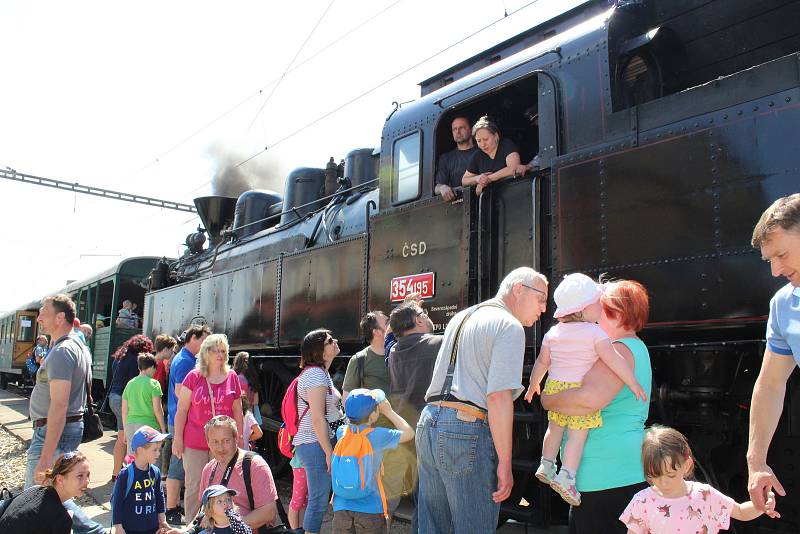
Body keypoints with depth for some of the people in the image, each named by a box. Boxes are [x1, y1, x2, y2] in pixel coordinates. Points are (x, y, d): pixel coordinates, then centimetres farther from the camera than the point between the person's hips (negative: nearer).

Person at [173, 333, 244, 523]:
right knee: (194, 488, 6)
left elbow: (237, 411, 10)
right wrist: (177, 439, -2)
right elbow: (182, 410, 1)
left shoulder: (232, 377, 4)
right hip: (195, 443, -1)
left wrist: (239, 438, 9)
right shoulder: (194, 376, -1)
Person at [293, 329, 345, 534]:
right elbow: (317, 419, -20)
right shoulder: (316, 374, -15)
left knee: (317, 500, 14)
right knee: (319, 501, -3)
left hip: (318, 444, 10)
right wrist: (329, 453, -18)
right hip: (316, 445, -10)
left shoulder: (320, 372, 17)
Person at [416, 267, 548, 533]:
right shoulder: (510, 326, -7)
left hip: (428, 421, 8)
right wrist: (505, 464, -14)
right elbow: (498, 396, -16)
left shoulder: (459, 318, 20)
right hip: (468, 429, -8)